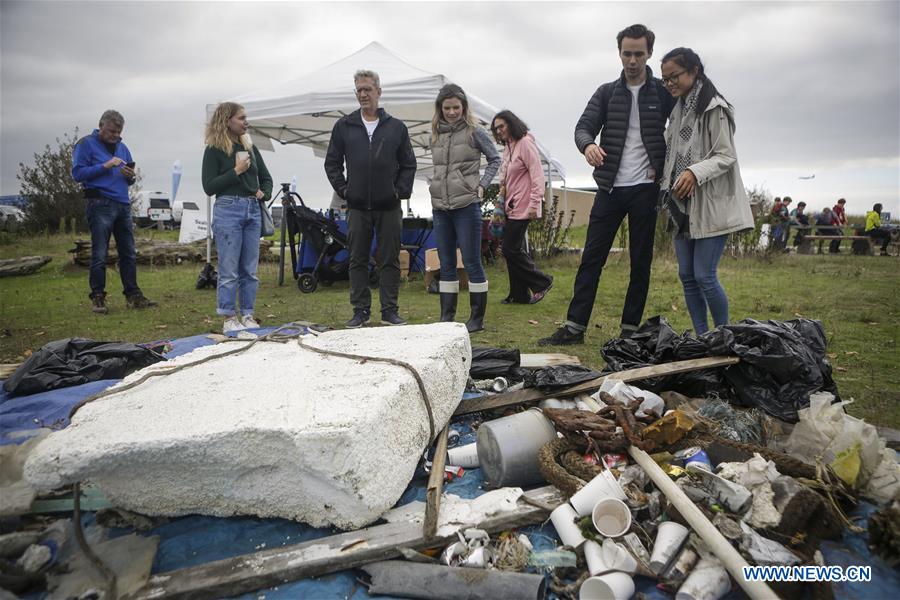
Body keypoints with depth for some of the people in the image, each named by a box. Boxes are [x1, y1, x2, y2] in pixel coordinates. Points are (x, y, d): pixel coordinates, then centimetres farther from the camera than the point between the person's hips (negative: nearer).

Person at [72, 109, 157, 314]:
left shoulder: (122, 147, 19)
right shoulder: (86, 144, 2)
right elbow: (77, 173, -7)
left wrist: (130, 176, -2)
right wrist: (105, 166, -14)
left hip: (123, 204, 6)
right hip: (100, 204, -6)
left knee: (129, 253, 5)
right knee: (99, 254, -4)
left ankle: (133, 295, 11)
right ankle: (97, 297, 3)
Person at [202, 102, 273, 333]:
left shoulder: (250, 147, 14)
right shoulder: (214, 150, -2)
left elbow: (266, 178, 21)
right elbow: (209, 187, -8)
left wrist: (264, 193, 1)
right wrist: (236, 171, -12)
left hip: (252, 210, 6)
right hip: (228, 210, -5)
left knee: (250, 269, 8)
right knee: (229, 270, -2)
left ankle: (247, 315, 17)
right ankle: (229, 318, 7)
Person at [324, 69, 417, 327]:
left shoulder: (396, 127, 7)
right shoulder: (344, 126, 7)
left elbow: (408, 164, 9)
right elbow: (332, 163, 10)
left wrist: (401, 191, -2)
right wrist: (343, 189, 0)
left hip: (389, 207, 0)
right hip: (357, 207, 1)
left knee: (390, 260, 4)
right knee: (358, 260, 5)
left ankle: (390, 310, 13)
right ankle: (360, 310, 15)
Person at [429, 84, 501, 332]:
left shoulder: (474, 132, -2)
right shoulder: (436, 135, 12)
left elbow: (495, 159, 4)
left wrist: (482, 185, -5)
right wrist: (436, 188, 8)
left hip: (466, 206, -5)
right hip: (440, 207, 5)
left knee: (472, 262, -1)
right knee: (446, 263, 9)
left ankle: (477, 318, 8)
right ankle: (446, 317, 16)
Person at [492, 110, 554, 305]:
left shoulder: (525, 143, -10)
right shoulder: (508, 146, 16)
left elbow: (537, 174, -17)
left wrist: (535, 203, -21)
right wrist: (502, 195, 10)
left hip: (522, 207, -9)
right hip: (510, 207, 9)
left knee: (510, 249, -8)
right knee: (513, 250, 10)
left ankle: (542, 282, 8)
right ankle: (519, 295, 18)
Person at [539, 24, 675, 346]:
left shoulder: (663, 92, 4)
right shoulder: (606, 93, 8)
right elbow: (584, 126, -2)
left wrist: (663, 164, -7)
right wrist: (588, 144, -26)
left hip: (645, 188, -1)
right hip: (610, 187, 1)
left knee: (641, 262, 3)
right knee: (591, 258, 0)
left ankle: (630, 329, 12)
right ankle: (574, 327, 3)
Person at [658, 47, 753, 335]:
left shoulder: (714, 108, -8)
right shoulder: (678, 109, 16)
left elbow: (726, 156, -12)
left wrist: (695, 172, -27)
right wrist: (664, 178, 9)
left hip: (711, 205, -7)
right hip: (683, 206, 8)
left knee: (704, 276, -9)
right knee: (686, 275, 5)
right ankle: (702, 338, 15)